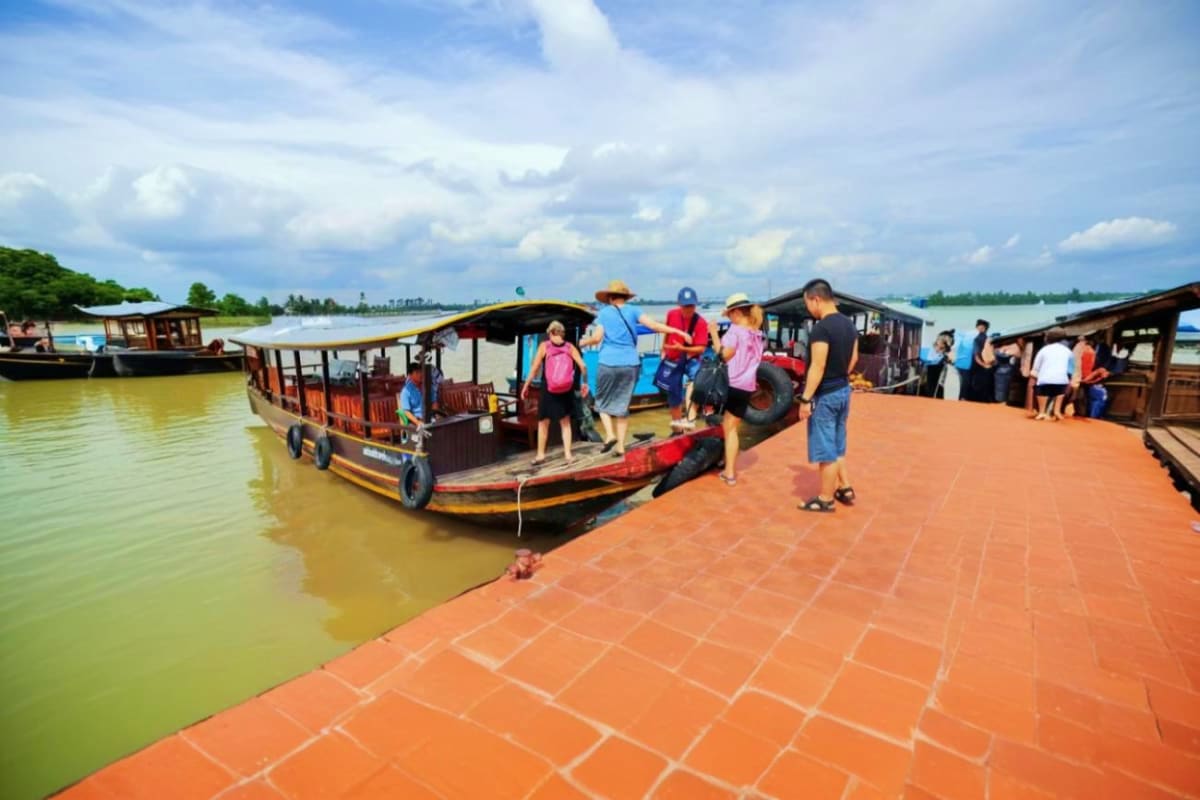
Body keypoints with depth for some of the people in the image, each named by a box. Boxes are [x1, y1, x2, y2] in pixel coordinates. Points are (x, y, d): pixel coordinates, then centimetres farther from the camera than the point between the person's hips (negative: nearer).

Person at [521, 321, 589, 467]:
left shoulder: (544, 346, -1)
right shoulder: (570, 347, 2)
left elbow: (535, 367, -6)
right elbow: (583, 366, -6)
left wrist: (526, 386, 1)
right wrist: (584, 383, 7)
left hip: (548, 389, -1)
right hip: (566, 390, 1)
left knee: (543, 423, 12)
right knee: (565, 422, 13)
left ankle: (541, 455, 19)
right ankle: (568, 455, 7)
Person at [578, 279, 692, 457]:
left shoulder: (604, 313, 4)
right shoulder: (632, 310, 6)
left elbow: (597, 338, -4)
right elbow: (653, 324, -5)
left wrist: (584, 342, 16)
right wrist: (679, 331, -1)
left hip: (609, 364, -2)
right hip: (630, 364, 2)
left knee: (603, 401, 17)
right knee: (622, 405, 10)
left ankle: (610, 434, -4)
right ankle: (621, 447, 9)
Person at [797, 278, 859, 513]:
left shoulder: (821, 328, -21)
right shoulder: (848, 324, 7)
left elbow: (818, 367, -24)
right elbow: (853, 358, 15)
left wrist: (806, 399, -20)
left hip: (825, 395, -9)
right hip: (843, 390, 9)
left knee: (825, 450, 2)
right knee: (836, 446, 21)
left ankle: (825, 500, 12)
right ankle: (845, 489, 31)